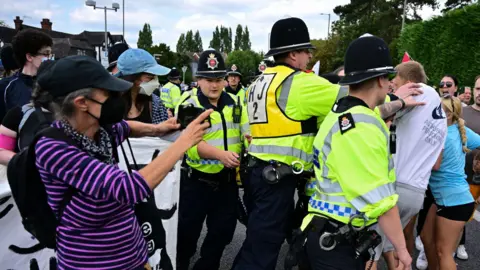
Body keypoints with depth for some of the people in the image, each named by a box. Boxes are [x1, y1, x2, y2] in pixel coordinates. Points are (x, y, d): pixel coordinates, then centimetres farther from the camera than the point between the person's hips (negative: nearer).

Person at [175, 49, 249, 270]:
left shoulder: (235, 103, 6)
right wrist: (220, 154, -35)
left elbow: (246, 133, 13)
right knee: (187, 232, 12)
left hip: (228, 180, 5)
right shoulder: (188, 105, -11)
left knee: (223, 232, 17)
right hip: (197, 181, -4)